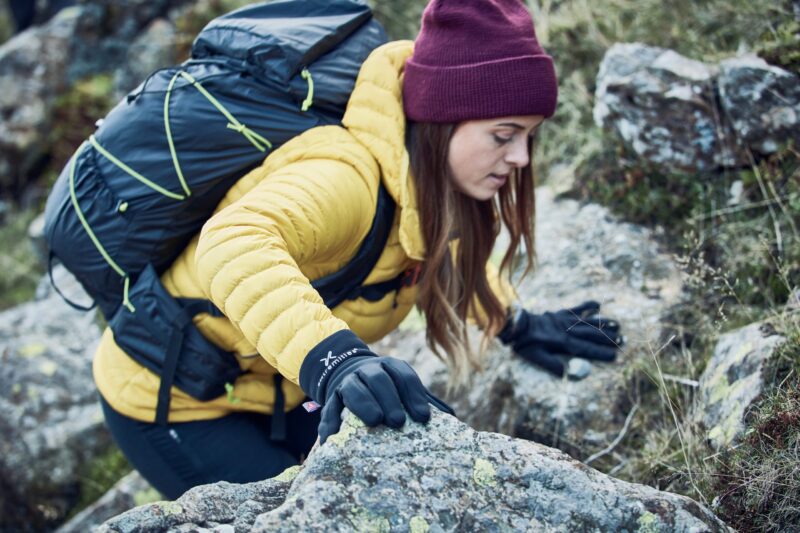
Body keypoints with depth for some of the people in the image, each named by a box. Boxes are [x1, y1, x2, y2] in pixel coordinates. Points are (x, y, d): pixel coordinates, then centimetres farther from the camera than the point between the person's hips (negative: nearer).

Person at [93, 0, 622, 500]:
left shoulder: (422, 178, -8)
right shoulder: (346, 176, -35)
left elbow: (441, 253, 16)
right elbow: (235, 243, -56)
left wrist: (516, 324, 9)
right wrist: (332, 359, -70)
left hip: (276, 388, 8)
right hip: (174, 403, -8)